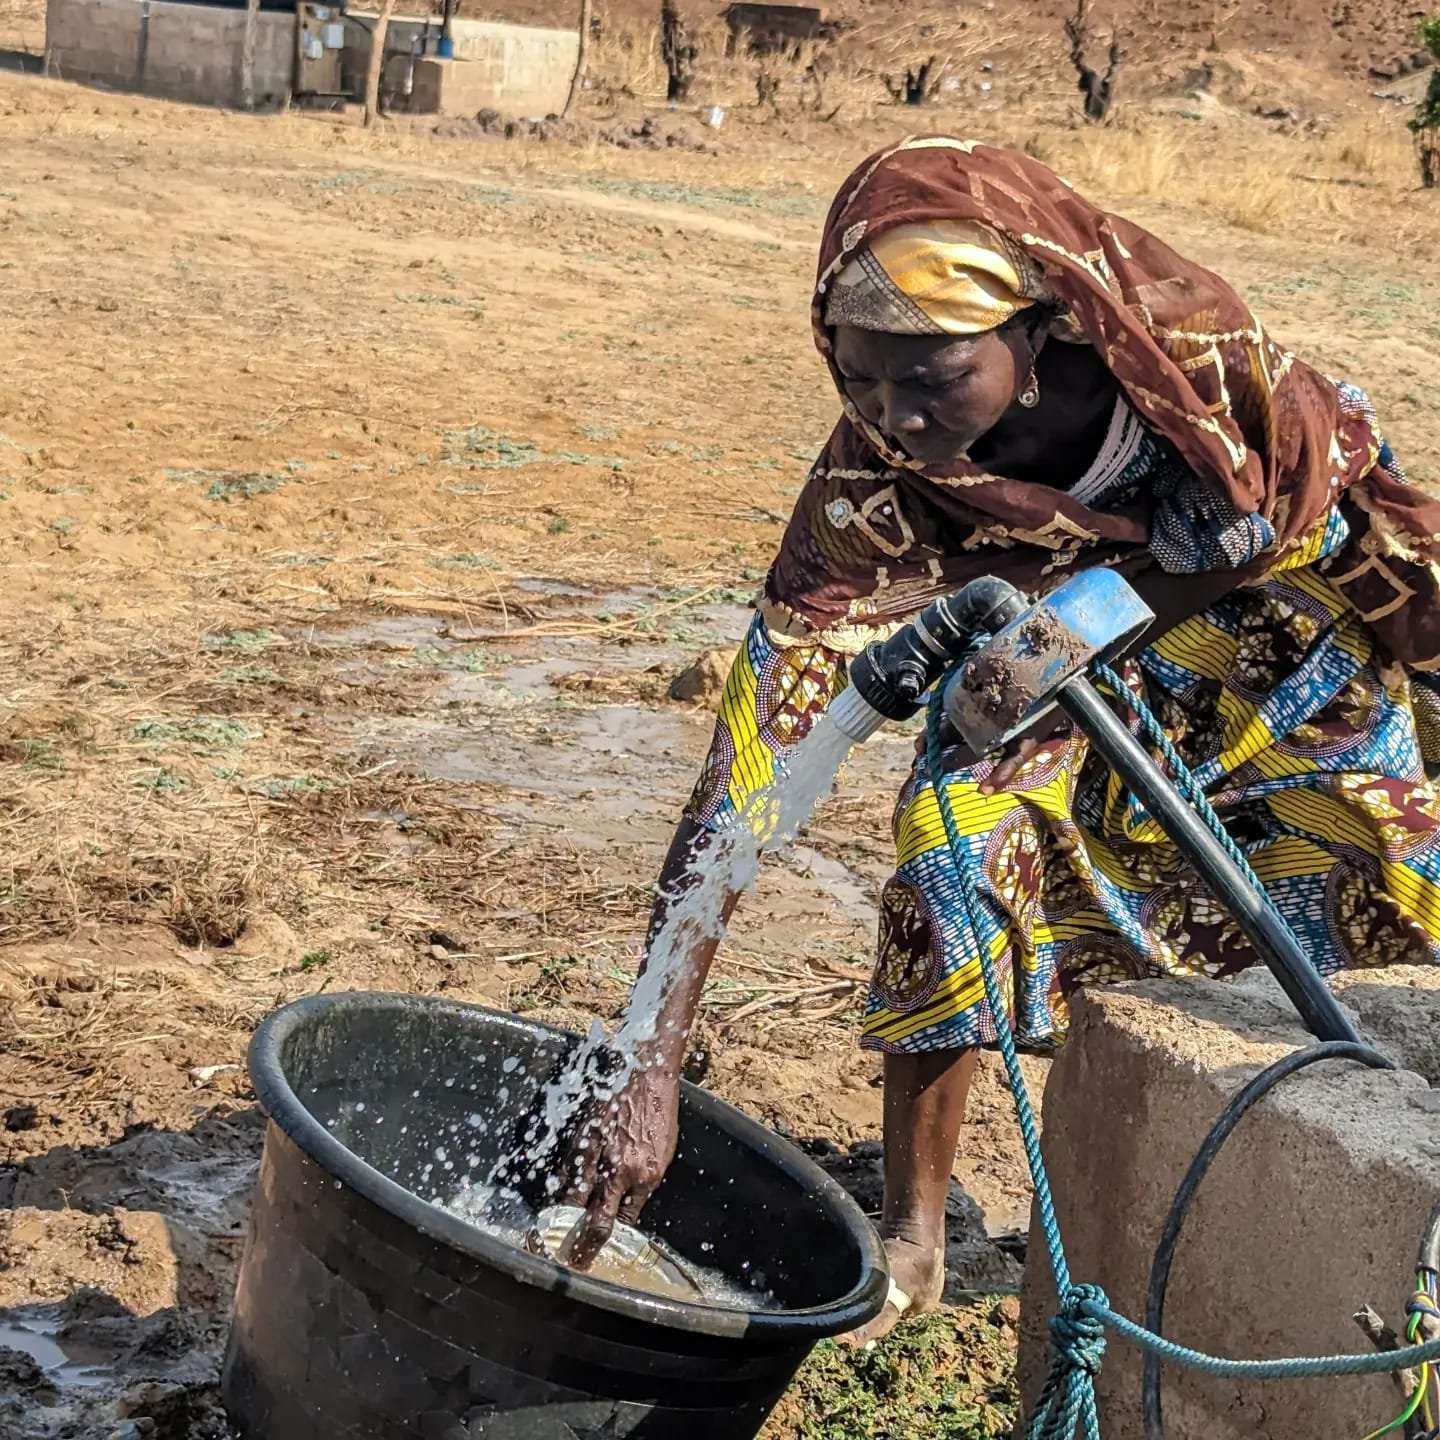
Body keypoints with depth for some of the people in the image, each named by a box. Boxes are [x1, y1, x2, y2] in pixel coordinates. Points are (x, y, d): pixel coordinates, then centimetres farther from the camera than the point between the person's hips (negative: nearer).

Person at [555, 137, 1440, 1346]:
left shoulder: (1199, 354, -38)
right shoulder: (872, 484, -35)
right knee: (958, 836, -21)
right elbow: (750, 757, -37)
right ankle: (914, 1239, -4)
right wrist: (654, 1072, -43)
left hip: (1280, 603, 0)